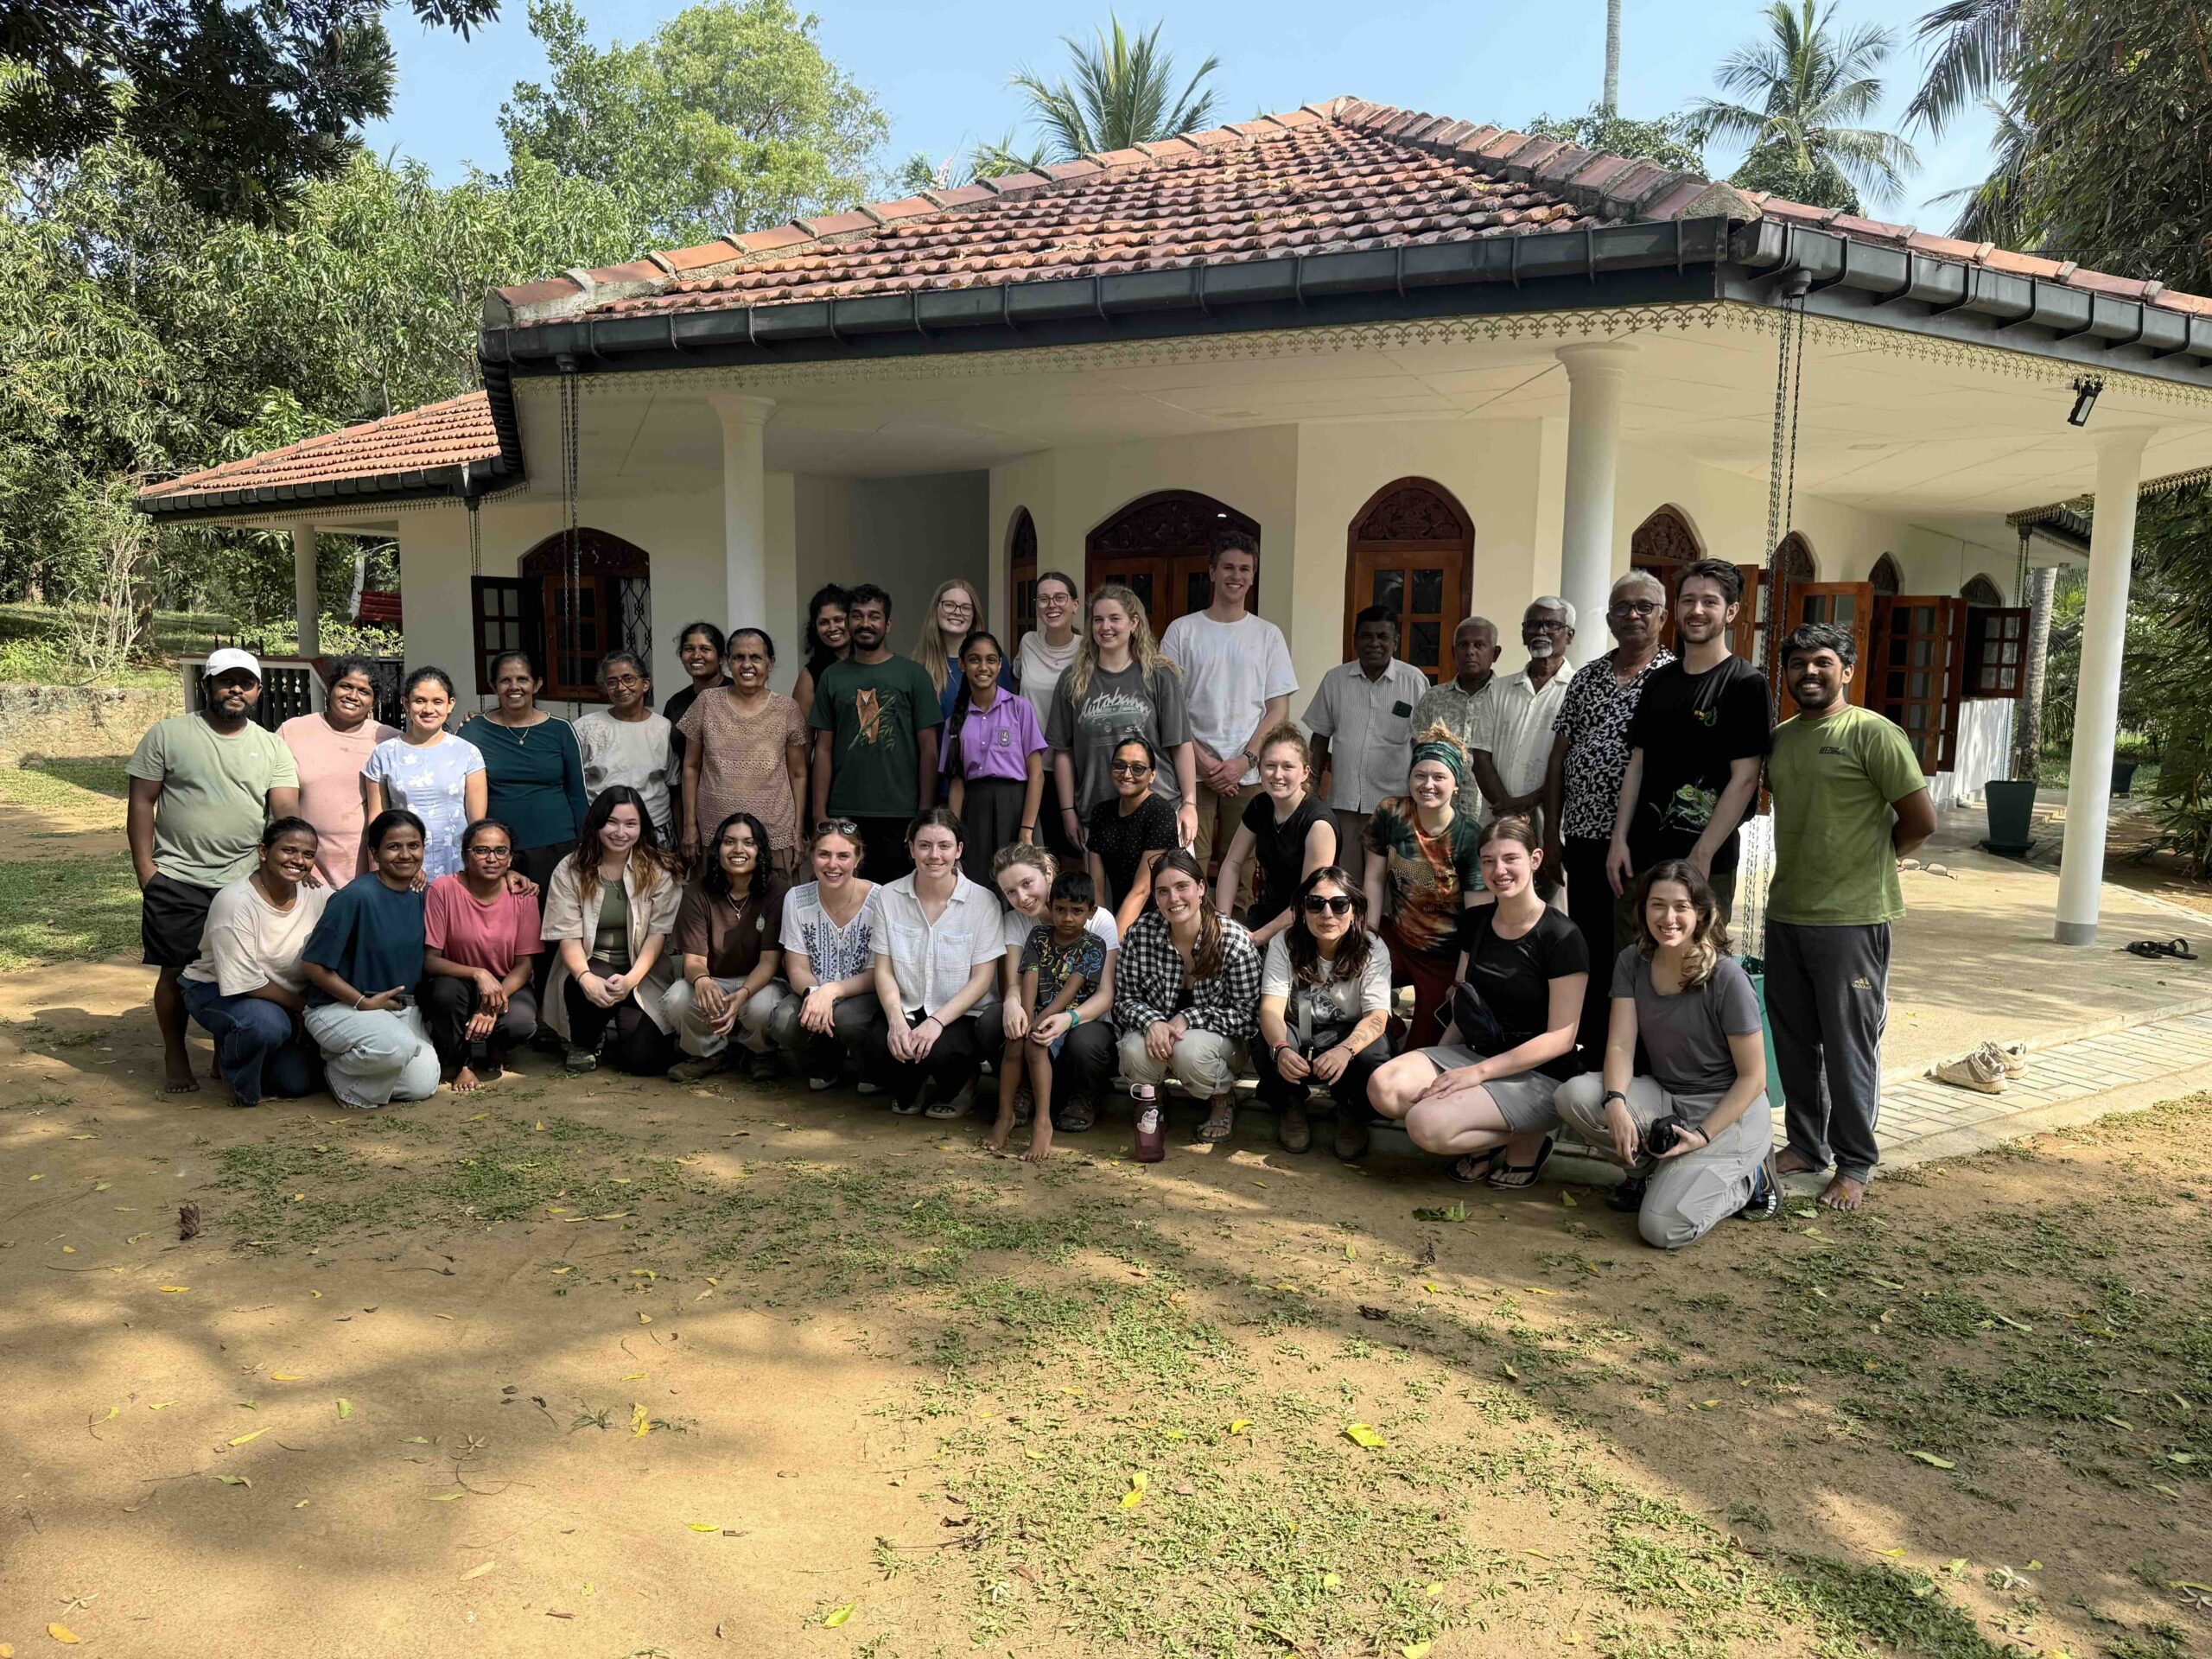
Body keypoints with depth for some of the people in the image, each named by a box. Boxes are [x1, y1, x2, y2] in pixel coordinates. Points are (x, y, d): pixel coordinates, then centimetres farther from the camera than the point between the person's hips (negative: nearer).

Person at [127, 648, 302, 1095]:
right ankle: (175, 1059, 20)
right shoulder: (167, 734, 1)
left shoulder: (272, 747, 7)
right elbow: (141, 802, 0)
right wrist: (145, 868, -6)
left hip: (245, 879, 2)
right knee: (177, 972, 4)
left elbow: (286, 810, -3)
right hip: (177, 879, -2)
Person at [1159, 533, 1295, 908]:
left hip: (1249, 776, 1)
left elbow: (1278, 710, 5)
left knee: (1242, 871, 3)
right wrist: (1201, 761, -9)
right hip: (1191, 771, -1)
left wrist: (1245, 761, -8)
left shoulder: (1268, 635, 9)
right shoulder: (1183, 631, 5)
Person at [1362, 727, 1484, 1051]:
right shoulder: (1389, 813, -9)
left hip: (1446, 959, -3)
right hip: (1397, 940, 3)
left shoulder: (1470, 838, -18)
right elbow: (1375, 879, -1)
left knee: (1423, 1048, 2)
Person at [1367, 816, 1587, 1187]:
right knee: (1384, 1088, -21)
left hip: (1540, 1076, -6)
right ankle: (1486, 1140, 2)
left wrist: (1478, 1072, -19)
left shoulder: (1561, 937, -12)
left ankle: (1528, 1141, 0)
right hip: (1474, 1053, 6)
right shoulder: (1475, 922, 7)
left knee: (1426, 1125, -28)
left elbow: (1560, 1038, -14)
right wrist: (1438, 1066, -1)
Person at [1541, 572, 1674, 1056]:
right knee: (1588, 948, 11)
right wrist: (1552, 833, 7)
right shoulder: (1587, 678, 13)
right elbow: (1559, 756, 12)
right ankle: (1593, 1051, 22)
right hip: (1584, 837, 5)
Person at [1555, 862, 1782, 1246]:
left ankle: (1747, 1178, 7)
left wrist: (1702, 1136, -21)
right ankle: (1649, 1166, 2)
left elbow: (1752, 1077, -12)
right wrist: (1615, 1103, -29)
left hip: (1728, 1111, -5)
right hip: (1664, 1097, 5)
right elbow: (1620, 1045, -9)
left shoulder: (1727, 978, -17)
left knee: (1663, 1228, -22)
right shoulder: (1632, 963, -1)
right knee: (1575, 1094, -23)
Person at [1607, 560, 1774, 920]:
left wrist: (1701, 856, -16)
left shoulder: (1746, 683, -6)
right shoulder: (1658, 682, 12)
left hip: (1707, 865, -5)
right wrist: (1619, 840, 4)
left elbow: (1745, 778, -11)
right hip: (1639, 858, 5)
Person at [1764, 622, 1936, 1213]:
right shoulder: (1780, 737, 11)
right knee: (1793, 1041, 14)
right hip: (1785, 913, 7)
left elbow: (1921, 820, -11)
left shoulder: (1873, 733, -9)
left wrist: (1869, 863, 2)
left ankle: (1855, 1164, 15)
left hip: (1851, 919, -7)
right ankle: (1807, 1144, 29)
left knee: (1849, 1047, 2)